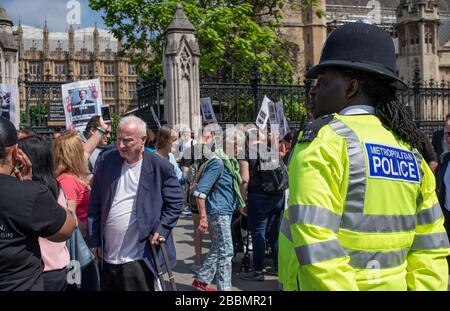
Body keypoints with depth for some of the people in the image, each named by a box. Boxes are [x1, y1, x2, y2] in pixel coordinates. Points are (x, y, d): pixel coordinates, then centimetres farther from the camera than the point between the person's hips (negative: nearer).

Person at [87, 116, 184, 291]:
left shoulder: (160, 166, -8)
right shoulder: (107, 160, 1)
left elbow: (176, 202, 1)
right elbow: (95, 203, 6)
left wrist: (161, 230, -9)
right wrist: (94, 239, 4)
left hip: (138, 258, -4)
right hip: (107, 257, 4)